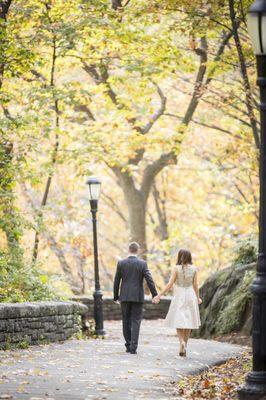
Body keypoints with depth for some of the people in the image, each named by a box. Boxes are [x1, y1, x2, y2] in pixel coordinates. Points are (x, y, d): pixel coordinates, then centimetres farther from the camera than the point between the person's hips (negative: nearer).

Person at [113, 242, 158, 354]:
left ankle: (128, 345, 14)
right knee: (135, 321, 0)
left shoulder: (121, 263, 0)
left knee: (126, 321, 12)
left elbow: (116, 281, 3)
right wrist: (155, 295, -2)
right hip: (137, 297, -1)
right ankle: (133, 347, -9)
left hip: (125, 297, 2)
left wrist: (116, 296, 11)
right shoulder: (142, 264, -5)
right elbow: (149, 280, -8)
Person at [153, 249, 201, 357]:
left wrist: (159, 296, -6)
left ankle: (182, 341, -21)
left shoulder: (176, 268, -8)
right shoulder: (194, 269, 1)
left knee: (178, 322, 4)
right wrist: (198, 298, 20)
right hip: (191, 296, 3)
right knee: (188, 321, 9)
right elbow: (195, 285, 4)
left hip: (179, 296, -3)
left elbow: (170, 284, -10)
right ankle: (184, 348, 9)